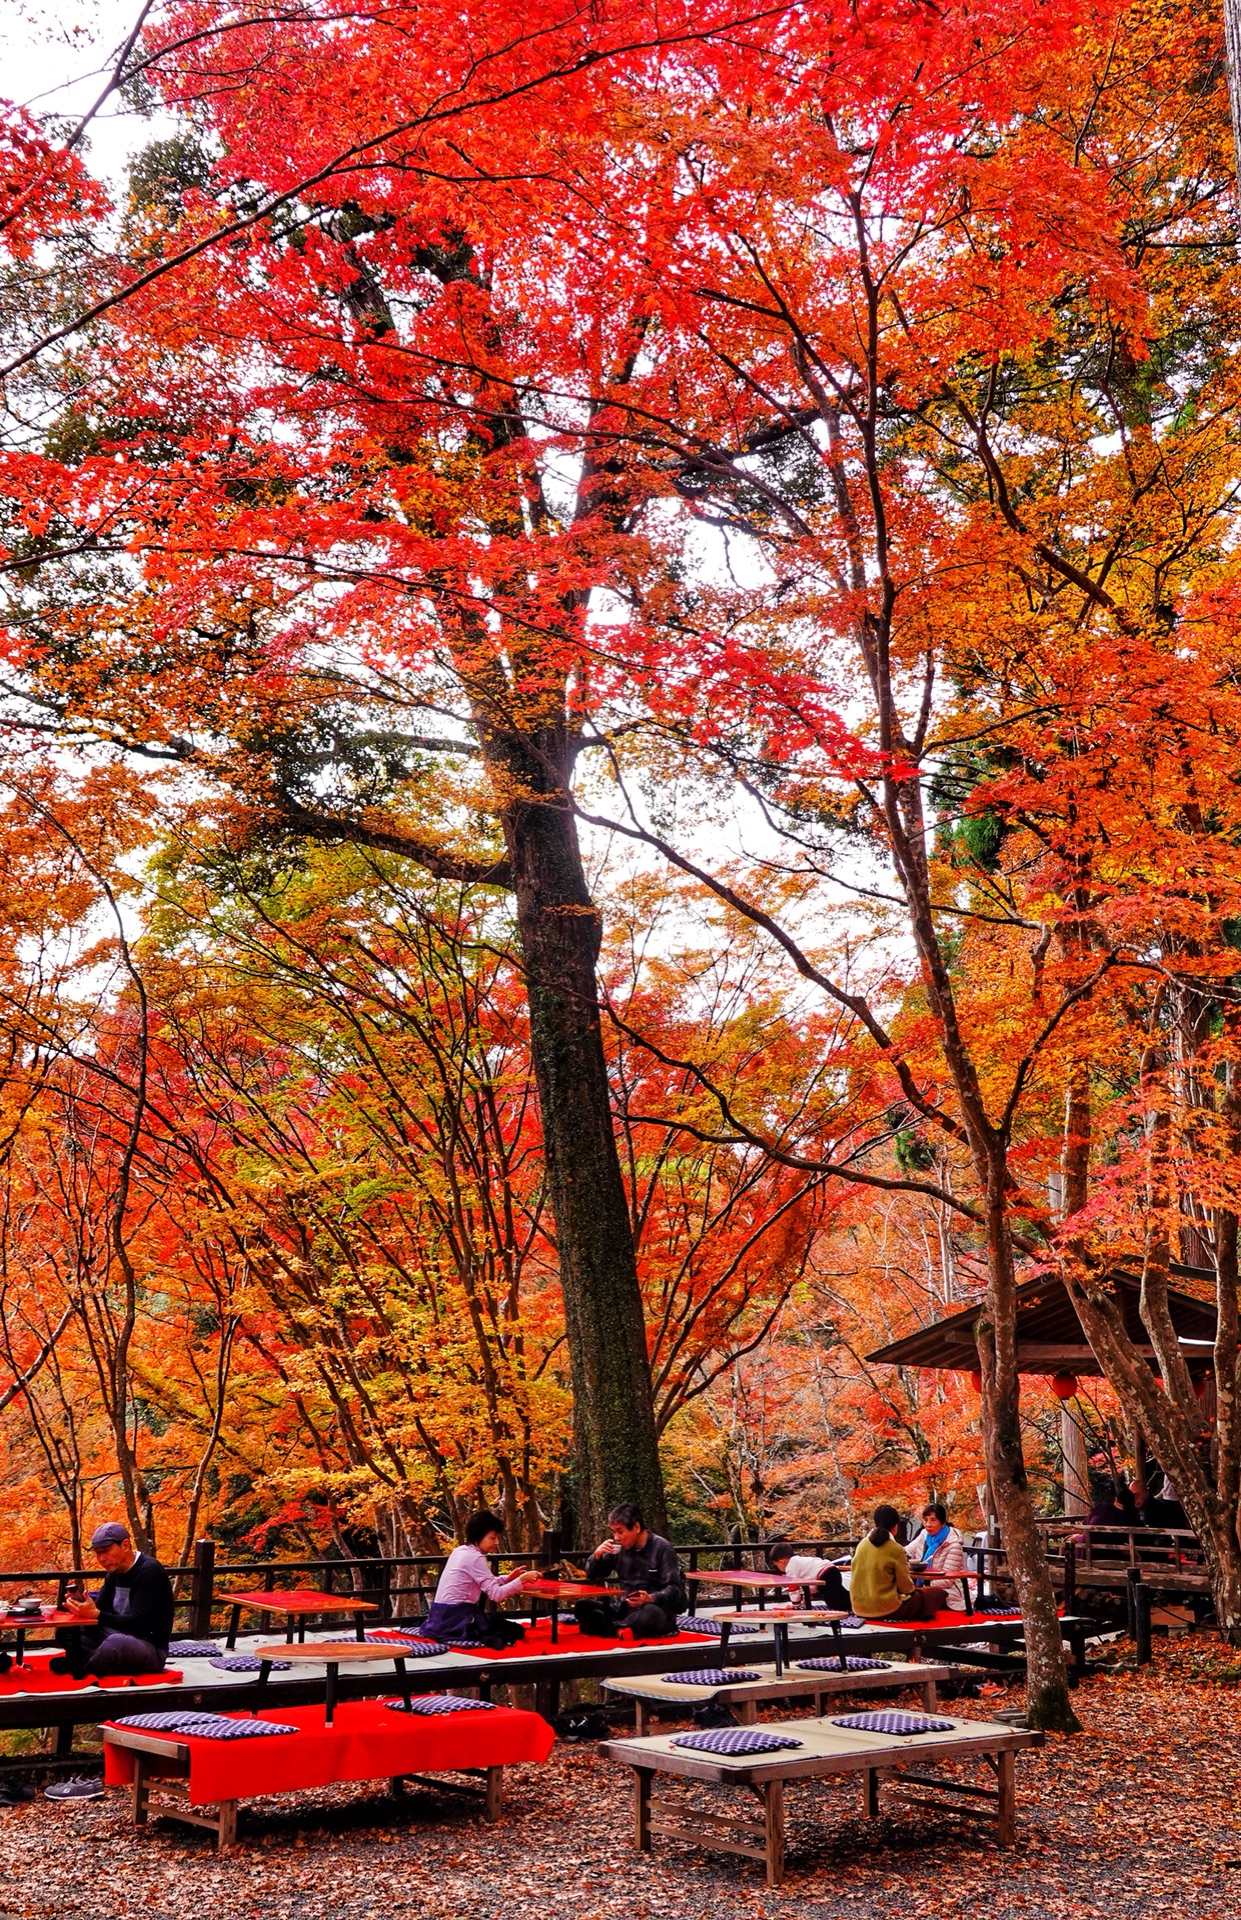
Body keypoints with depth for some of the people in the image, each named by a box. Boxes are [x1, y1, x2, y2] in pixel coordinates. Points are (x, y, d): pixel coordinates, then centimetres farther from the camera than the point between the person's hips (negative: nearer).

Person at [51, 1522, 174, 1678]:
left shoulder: (149, 1571, -16)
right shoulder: (114, 1571, 9)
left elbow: (137, 1623, -23)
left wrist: (97, 1614, -31)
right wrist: (82, 1605, -18)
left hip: (152, 1649, -8)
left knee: (116, 1642, -38)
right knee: (65, 1631, -1)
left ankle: (78, 1673, -13)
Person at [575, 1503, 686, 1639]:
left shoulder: (662, 1548, -9)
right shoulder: (619, 1547, 6)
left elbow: (674, 1590, -12)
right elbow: (592, 1575, 15)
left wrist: (651, 1598, -32)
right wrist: (597, 1555, -7)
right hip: (623, 1608, 5)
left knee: (651, 1614, -41)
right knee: (582, 1606, -17)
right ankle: (620, 1629, -33)